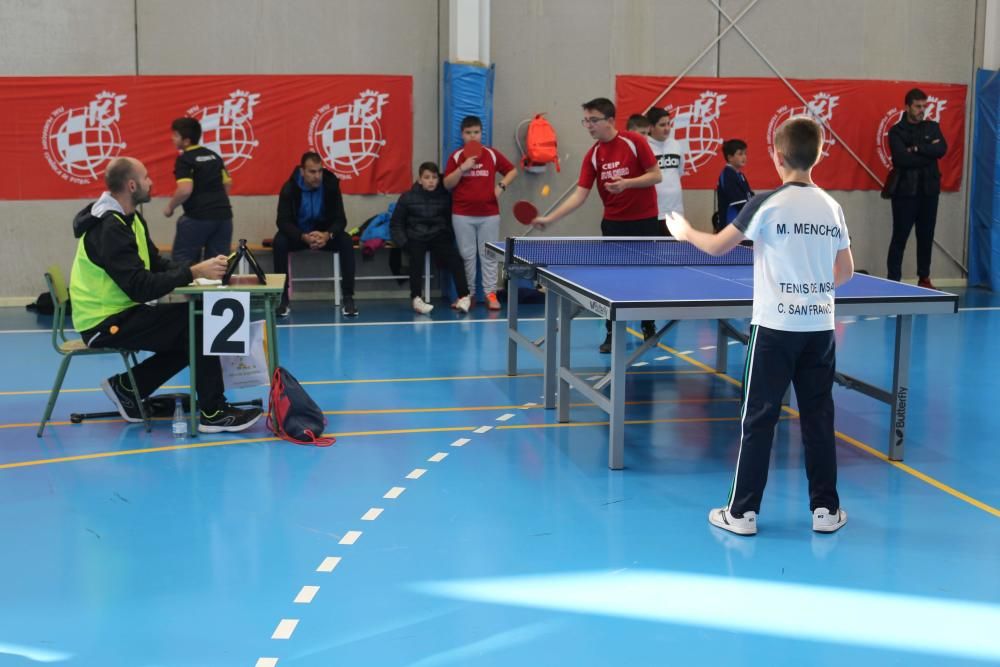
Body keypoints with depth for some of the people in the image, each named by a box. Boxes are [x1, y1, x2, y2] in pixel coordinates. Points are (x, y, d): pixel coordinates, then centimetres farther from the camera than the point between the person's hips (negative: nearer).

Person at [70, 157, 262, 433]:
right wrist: (193, 272, -28)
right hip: (105, 325, -10)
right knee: (198, 327, -17)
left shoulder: (128, 219, 10)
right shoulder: (109, 228, -22)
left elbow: (157, 264, 8)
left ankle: (127, 388, 14)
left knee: (190, 331, 6)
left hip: (118, 313, 10)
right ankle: (213, 414, -11)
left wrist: (198, 269, -9)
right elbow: (141, 287, -28)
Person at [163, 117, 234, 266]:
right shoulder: (214, 155, 14)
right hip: (223, 214, 7)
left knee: (182, 260, 6)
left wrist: (170, 207, -5)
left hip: (198, 217, -7)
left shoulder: (184, 159, -8)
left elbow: (185, 190, -20)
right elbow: (228, 183, 19)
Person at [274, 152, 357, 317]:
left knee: (346, 241, -29)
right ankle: (283, 300, -26)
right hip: (298, 234, -1)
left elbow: (340, 219, -15)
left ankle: (348, 299, -26)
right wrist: (304, 237, -41)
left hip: (324, 233, 1)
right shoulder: (289, 188, -18)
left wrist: (328, 235, -38)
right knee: (279, 242, -33)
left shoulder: (331, 185, -14)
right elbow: (283, 221, -22)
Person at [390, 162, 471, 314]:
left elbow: (451, 221, 14)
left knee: (455, 258, -27)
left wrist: (450, 238, -4)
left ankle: (464, 297, -25)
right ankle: (416, 299, -32)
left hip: (439, 237, 1)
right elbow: (396, 224, 8)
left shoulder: (445, 197, 7)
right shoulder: (408, 198, 5)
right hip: (416, 238, -1)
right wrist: (404, 242, -7)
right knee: (416, 257, -34)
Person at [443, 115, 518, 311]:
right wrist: (462, 168, -16)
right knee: (467, 256, 5)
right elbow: (447, 184, -3)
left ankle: (490, 294, 5)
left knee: (489, 255, 2)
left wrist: (501, 186, -3)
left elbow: (512, 171, 13)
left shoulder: (492, 154, 4)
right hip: (462, 215, 0)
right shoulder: (456, 157, 2)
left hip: (489, 214, 0)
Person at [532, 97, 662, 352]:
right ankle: (612, 333, 12)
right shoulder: (592, 156, -3)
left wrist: (627, 183, -26)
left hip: (644, 221, -2)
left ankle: (649, 328, 26)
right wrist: (549, 218, -18)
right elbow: (580, 194, -8)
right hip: (613, 223, 2)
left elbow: (656, 175, -10)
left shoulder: (635, 141, -11)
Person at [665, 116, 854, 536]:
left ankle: (742, 512, 7)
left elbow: (718, 247, -2)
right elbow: (845, 272, 11)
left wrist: (686, 232, 16)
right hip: (819, 327, 4)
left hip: (775, 327, -4)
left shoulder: (768, 204, -10)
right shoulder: (832, 207, 5)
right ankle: (825, 509, 16)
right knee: (818, 418, 11)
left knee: (758, 420, 2)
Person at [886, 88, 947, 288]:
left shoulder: (932, 127, 11)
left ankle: (924, 278, 20)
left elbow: (942, 150, -7)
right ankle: (893, 280, 0)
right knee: (900, 237, -3)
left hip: (929, 190, 4)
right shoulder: (896, 131, -1)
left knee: (926, 236, 10)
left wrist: (917, 149, -14)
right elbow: (901, 158, -16)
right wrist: (928, 153, -9)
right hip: (905, 191, -4)